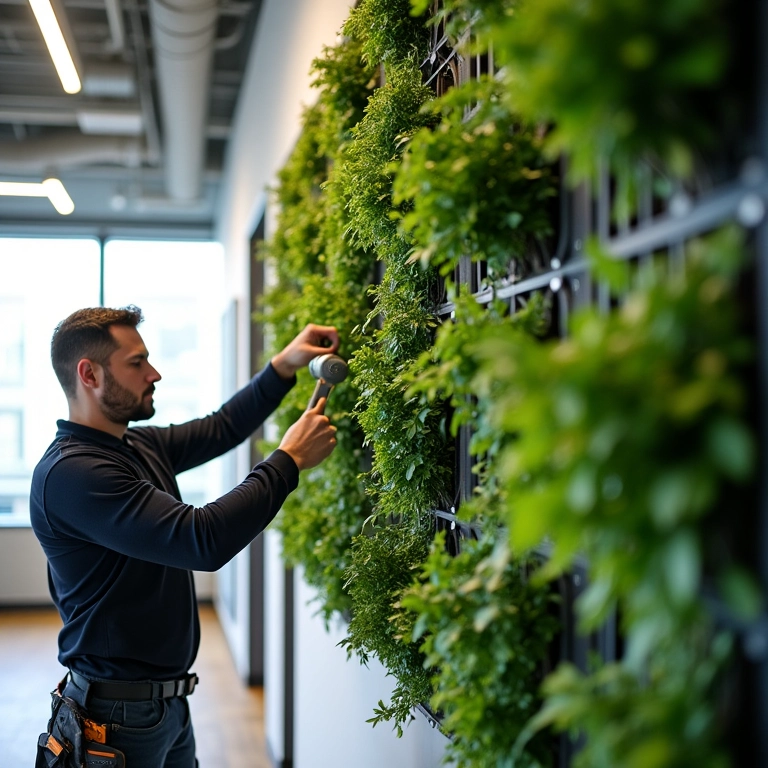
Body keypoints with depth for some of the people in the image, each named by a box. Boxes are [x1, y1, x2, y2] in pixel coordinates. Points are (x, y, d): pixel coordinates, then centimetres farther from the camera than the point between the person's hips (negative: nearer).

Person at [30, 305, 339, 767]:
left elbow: (218, 431, 22)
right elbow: (205, 541, -30)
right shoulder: (70, 473, -23)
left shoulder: (139, 446, 5)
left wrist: (284, 366, 11)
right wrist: (289, 460, -21)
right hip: (120, 710, -8)